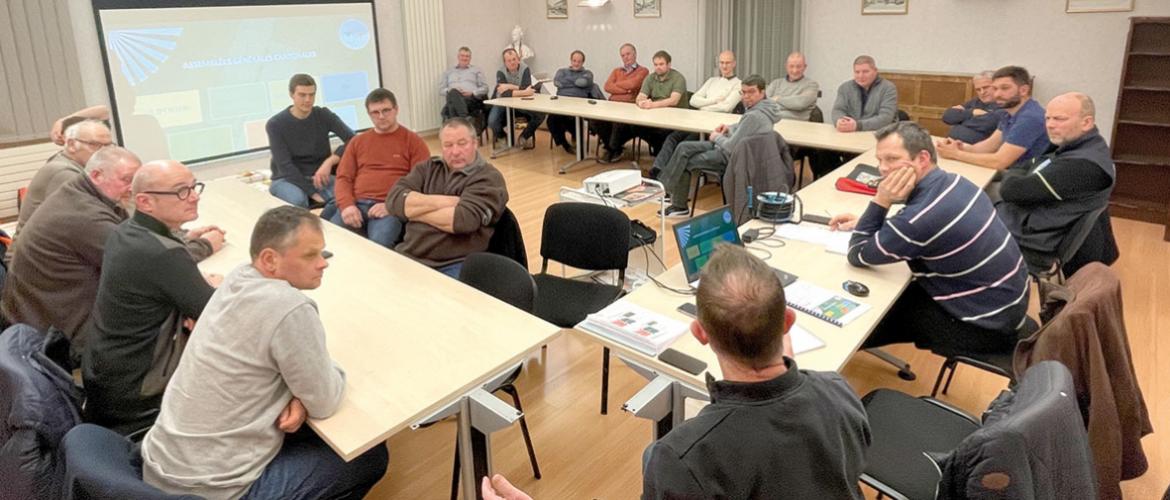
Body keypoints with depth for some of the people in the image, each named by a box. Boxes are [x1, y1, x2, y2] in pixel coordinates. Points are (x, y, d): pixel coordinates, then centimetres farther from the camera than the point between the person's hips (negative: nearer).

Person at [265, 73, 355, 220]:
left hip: (319, 176, 2)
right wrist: (313, 193, -24)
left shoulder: (323, 115, 1)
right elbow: (285, 166, -13)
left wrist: (330, 161, -24)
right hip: (287, 179, -2)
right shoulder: (275, 124, -6)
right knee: (297, 200, -38)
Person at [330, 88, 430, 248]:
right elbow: (343, 178, 17)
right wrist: (347, 205, -5)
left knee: (378, 244, -35)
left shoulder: (413, 141, 9)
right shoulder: (357, 141, 23)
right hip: (357, 204, 4)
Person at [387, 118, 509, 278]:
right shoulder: (429, 167, 14)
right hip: (407, 256, 5)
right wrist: (441, 202, -10)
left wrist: (415, 211, -4)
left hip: (454, 266, -5)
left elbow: (463, 219, -17)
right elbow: (395, 199, 0)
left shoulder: (488, 178, -1)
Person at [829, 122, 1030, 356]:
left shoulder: (925, 214, -31)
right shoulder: (952, 182, -3)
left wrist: (880, 202, -22)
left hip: (988, 323, -8)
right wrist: (864, 223, 9)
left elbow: (858, 255, -19)